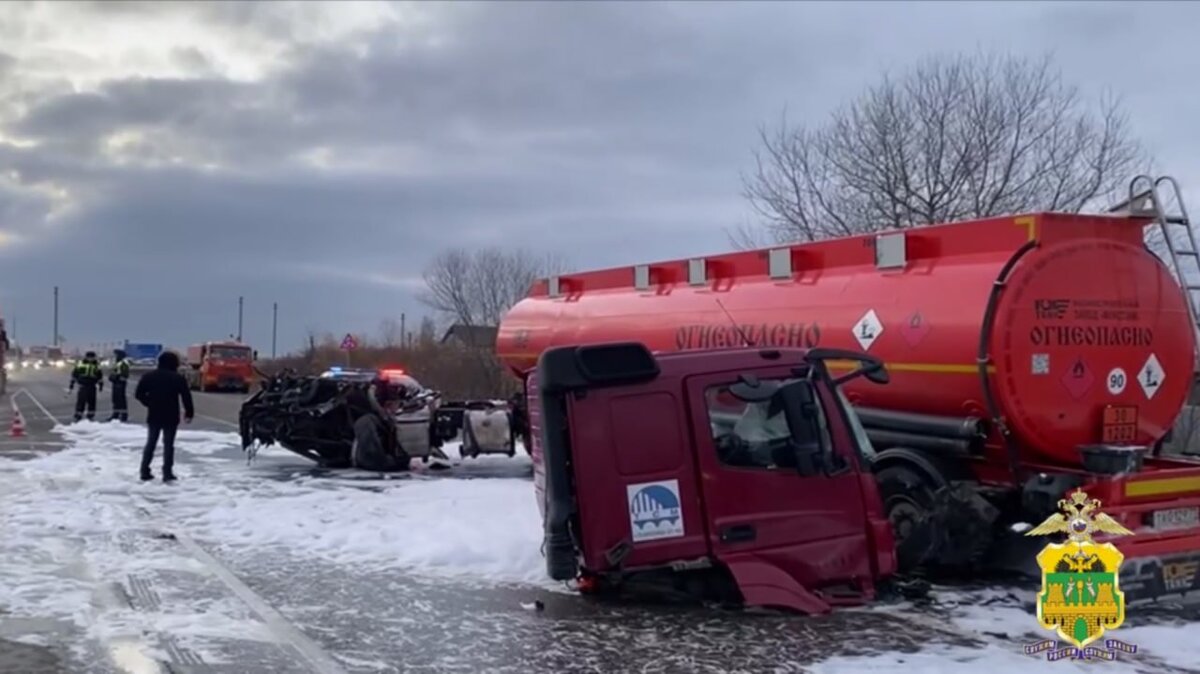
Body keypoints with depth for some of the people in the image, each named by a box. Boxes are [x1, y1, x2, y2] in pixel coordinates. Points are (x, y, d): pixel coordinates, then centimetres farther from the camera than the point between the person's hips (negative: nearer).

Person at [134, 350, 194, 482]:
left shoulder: (149, 377, 2)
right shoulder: (178, 379, -8)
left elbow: (139, 394, 2)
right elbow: (186, 397, -9)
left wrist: (150, 403, 15)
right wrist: (189, 413, 2)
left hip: (153, 416, 3)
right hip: (170, 417, -3)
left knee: (150, 443, 14)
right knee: (168, 444, 2)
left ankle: (145, 471, 12)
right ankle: (167, 473, -2)